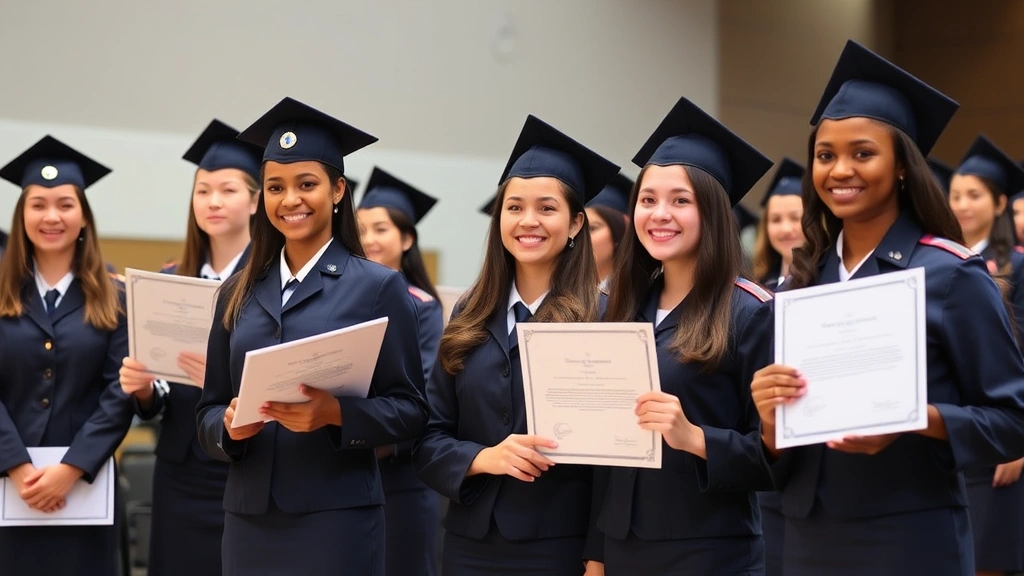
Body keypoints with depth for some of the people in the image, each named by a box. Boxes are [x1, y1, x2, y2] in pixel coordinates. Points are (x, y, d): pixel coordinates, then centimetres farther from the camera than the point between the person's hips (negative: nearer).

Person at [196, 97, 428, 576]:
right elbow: (207, 413, 11)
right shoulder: (239, 293, 11)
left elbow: (410, 409, -3)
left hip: (337, 518, -4)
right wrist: (230, 425, -10)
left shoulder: (378, 287, 0)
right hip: (249, 518, 4)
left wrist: (335, 413, -19)